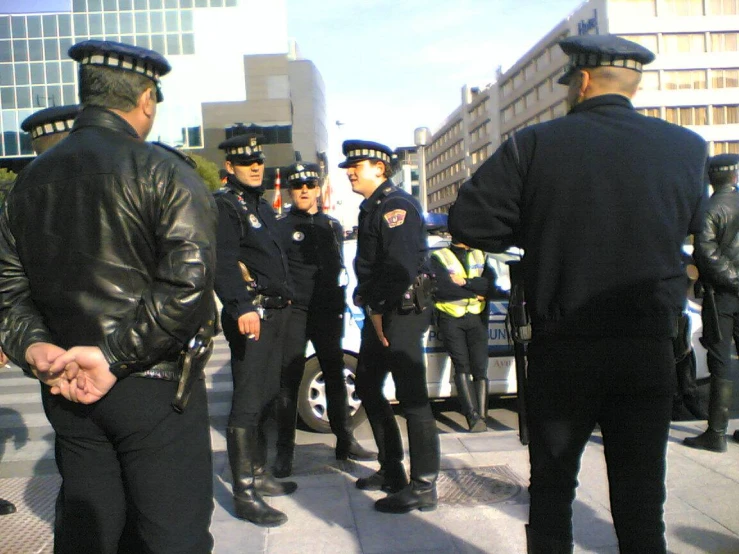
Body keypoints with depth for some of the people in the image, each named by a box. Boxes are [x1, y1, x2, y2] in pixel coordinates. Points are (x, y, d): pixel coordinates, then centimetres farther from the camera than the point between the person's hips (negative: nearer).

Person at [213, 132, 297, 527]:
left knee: (267, 398, 15)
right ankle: (244, 493, -4)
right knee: (247, 402, -9)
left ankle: (259, 475, 26)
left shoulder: (261, 206, 21)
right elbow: (223, 262, -21)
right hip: (251, 313, -9)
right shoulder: (224, 205, -8)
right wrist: (242, 307, -34)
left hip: (276, 312, 9)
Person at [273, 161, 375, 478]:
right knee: (289, 381, -5)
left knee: (335, 376, 10)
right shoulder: (281, 226, 0)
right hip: (295, 312, -5)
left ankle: (345, 442, 20)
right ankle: (284, 450, 2)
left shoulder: (332, 225, 15)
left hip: (327, 312, 5)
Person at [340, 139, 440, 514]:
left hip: (401, 314, -11)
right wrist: (369, 308, 11)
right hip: (378, 314, 11)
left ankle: (423, 487, 2)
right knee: (367, 388, 16)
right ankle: (391, 470, 28)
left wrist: (379, 310, -17)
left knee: (411, 398, -6)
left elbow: (401, 267, -23)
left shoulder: (396, 205, -13)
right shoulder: (372, 208, 18)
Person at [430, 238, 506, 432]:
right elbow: (442, 288, -11)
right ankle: (474, 416, -16)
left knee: (480, 368, -6)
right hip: (450, 318, -3)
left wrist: (464, 282, -13)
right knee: (462, 366, -13)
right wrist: (474, 293, -6)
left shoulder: (480, 256, 16)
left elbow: (491, 283, -2)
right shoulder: (439, 257, 6)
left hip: (476, 318, 3)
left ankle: (481, 417, -5)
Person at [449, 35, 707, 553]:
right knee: (640, 492, 11)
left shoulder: (533, 145, -7)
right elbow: (693, 226, 13)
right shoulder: (687, 148, -1)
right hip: (649, 350, 2)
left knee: (553, 483, 15)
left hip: (562, 350, -1)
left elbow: (468, 221, -9)